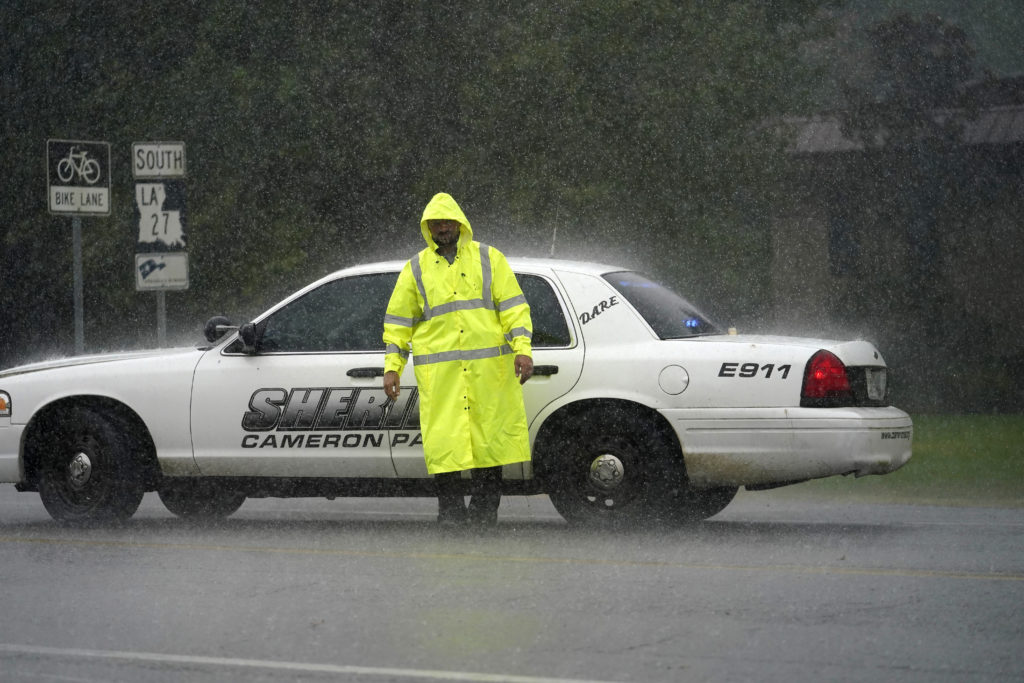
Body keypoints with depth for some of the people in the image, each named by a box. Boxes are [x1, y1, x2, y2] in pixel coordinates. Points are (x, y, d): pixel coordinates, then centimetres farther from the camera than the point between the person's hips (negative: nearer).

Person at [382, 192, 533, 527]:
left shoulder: (489, 259, 9)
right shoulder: (416, 269, 11)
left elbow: (513, 307, 5)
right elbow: (398, 321, 13)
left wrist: (522, 349, -7)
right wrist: (392, 367, 6)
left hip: (489, 370, 0)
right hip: (438, 372, 0)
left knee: (490, 437, 1)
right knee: (443, 440, -8)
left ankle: (484, 512, 10)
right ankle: (451, 513, -1)